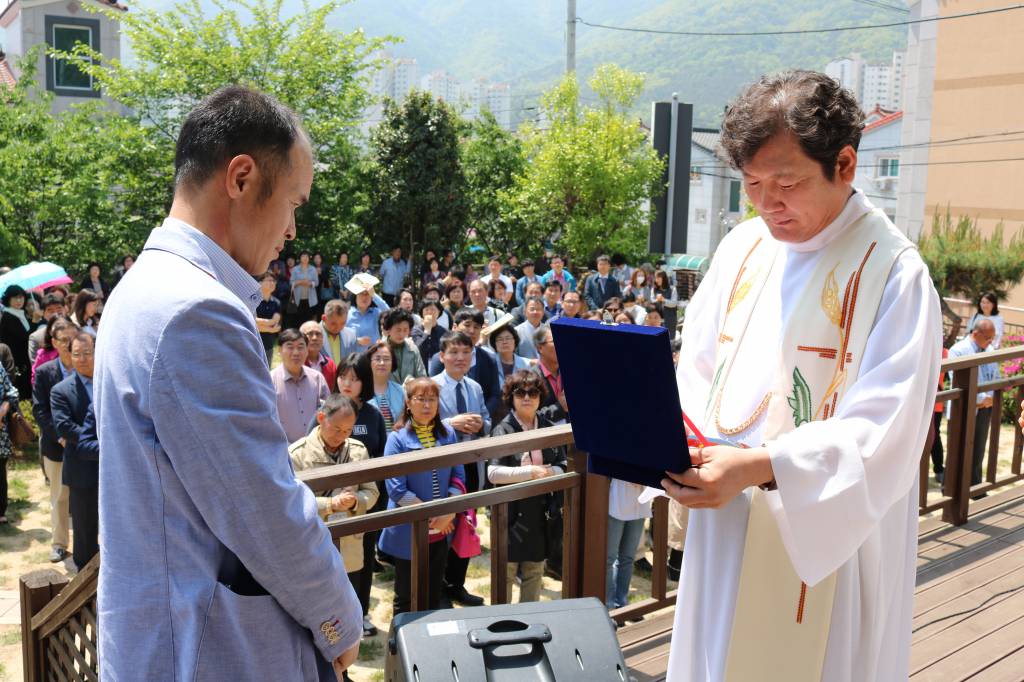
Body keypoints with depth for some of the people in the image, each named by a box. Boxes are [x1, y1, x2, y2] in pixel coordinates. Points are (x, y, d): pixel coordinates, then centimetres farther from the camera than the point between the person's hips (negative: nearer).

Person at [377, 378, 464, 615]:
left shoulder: (447, 434, 2)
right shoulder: (397, 438, -11)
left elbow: (458, 477, 3)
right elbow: (396, 489, -15)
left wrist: (448, 513, -11)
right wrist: (430, 515, -14)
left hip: (440, 531, 4)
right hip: (409, 531, -4)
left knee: (434, 595, 17)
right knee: (406, 598, 10)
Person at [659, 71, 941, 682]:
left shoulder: (894, 273, -14)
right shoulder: (742, 248, 4)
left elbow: (883, 434, -20)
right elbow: (698, 370, 7)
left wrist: (760, 466, -31)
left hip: (826, 540, -5)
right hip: (725, 529, 5)